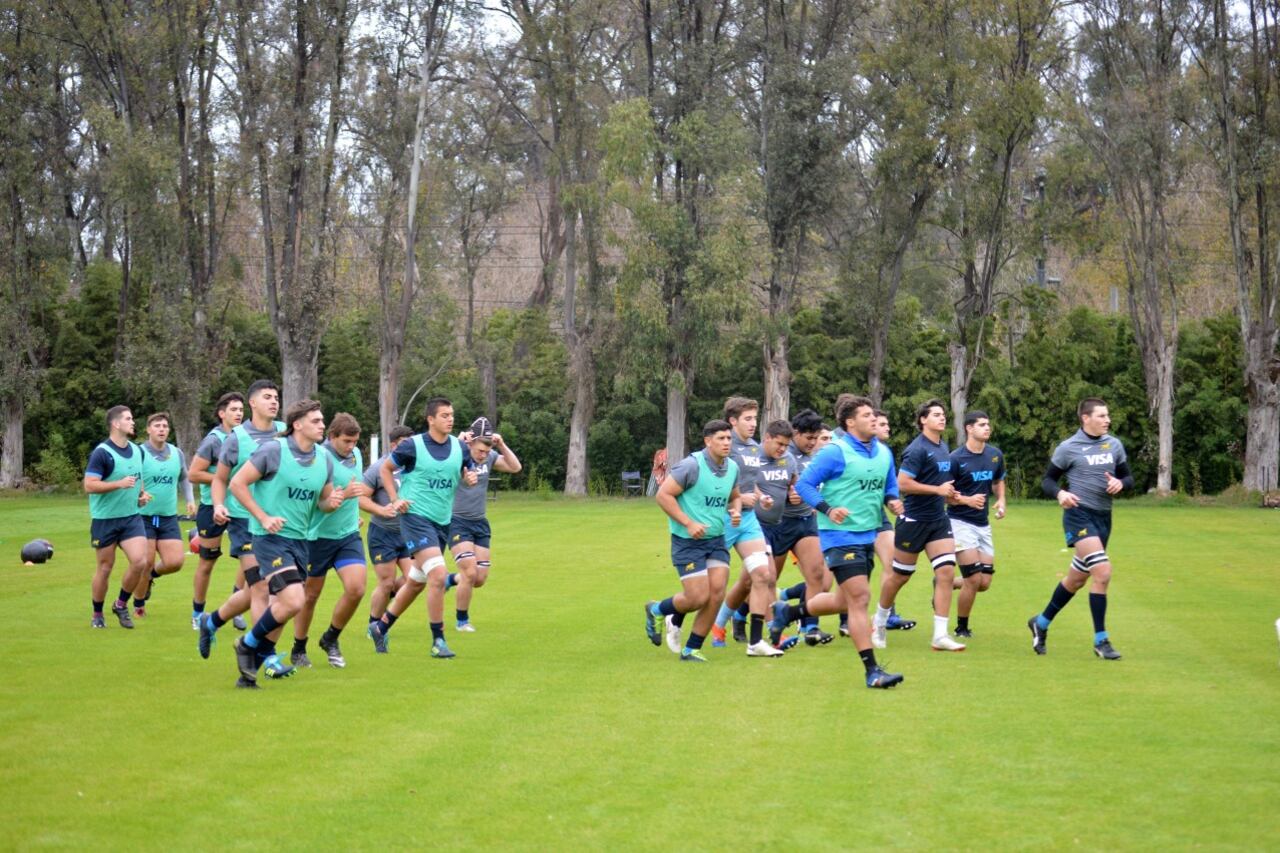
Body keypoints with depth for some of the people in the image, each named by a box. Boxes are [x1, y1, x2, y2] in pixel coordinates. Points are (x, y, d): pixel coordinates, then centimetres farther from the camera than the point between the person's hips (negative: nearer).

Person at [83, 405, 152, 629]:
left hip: (132, 517, 5)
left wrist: (142, 493, 7)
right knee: (105, 568, 4)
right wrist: (119, 484, -27)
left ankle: (121, 604, 9)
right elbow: (89, 485, -19)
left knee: (140, 561, -12)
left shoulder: (137, 451, 9)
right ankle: (97, 614, 22)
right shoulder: (102, 453, -13)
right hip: (105, 519, -5)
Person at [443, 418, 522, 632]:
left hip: (480, 523, 6)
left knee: (480, 579, 4)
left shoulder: (490, 457, 1)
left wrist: (501, 445, -15)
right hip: (457, 522, -6)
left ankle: (450, 579, 36)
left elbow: (515, 467, -5)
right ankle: (462, 621, 5)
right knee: (470, 573, -14)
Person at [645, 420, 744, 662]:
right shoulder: (692, 465, -17)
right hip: (688, 542, -6)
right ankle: (657, 610, 22)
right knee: (698, 597, -10)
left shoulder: (732, 468, 5)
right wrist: (689, 523, -19)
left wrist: (736, 511, -1)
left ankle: (691, 649, 8)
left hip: (716, 540, 6)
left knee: (717, 593, -6)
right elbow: (663, 495, -16)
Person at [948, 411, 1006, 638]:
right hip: (961, 522, -6)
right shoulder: (956, 458, -13)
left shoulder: (995, 455, 5)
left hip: (983, 524, 6)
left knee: (985, 583, 2)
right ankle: (961, 628, 8)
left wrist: (1001, 500, 3)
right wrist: (967, 500, -24)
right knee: (974, 580, -11)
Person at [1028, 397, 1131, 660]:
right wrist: (1060, 493, -20)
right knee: (1102, 572, -20)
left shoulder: (1114, 445, 8)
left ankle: (1041, 623, 35)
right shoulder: (1068, 448, -6)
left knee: (1077, 579, 15)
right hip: (1079, 514, -6)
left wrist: (1120, 483, -9)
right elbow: (1048, 480, 1)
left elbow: (1129, 478, 15)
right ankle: (1101, 641, -13)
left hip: (1103, 517, 6)